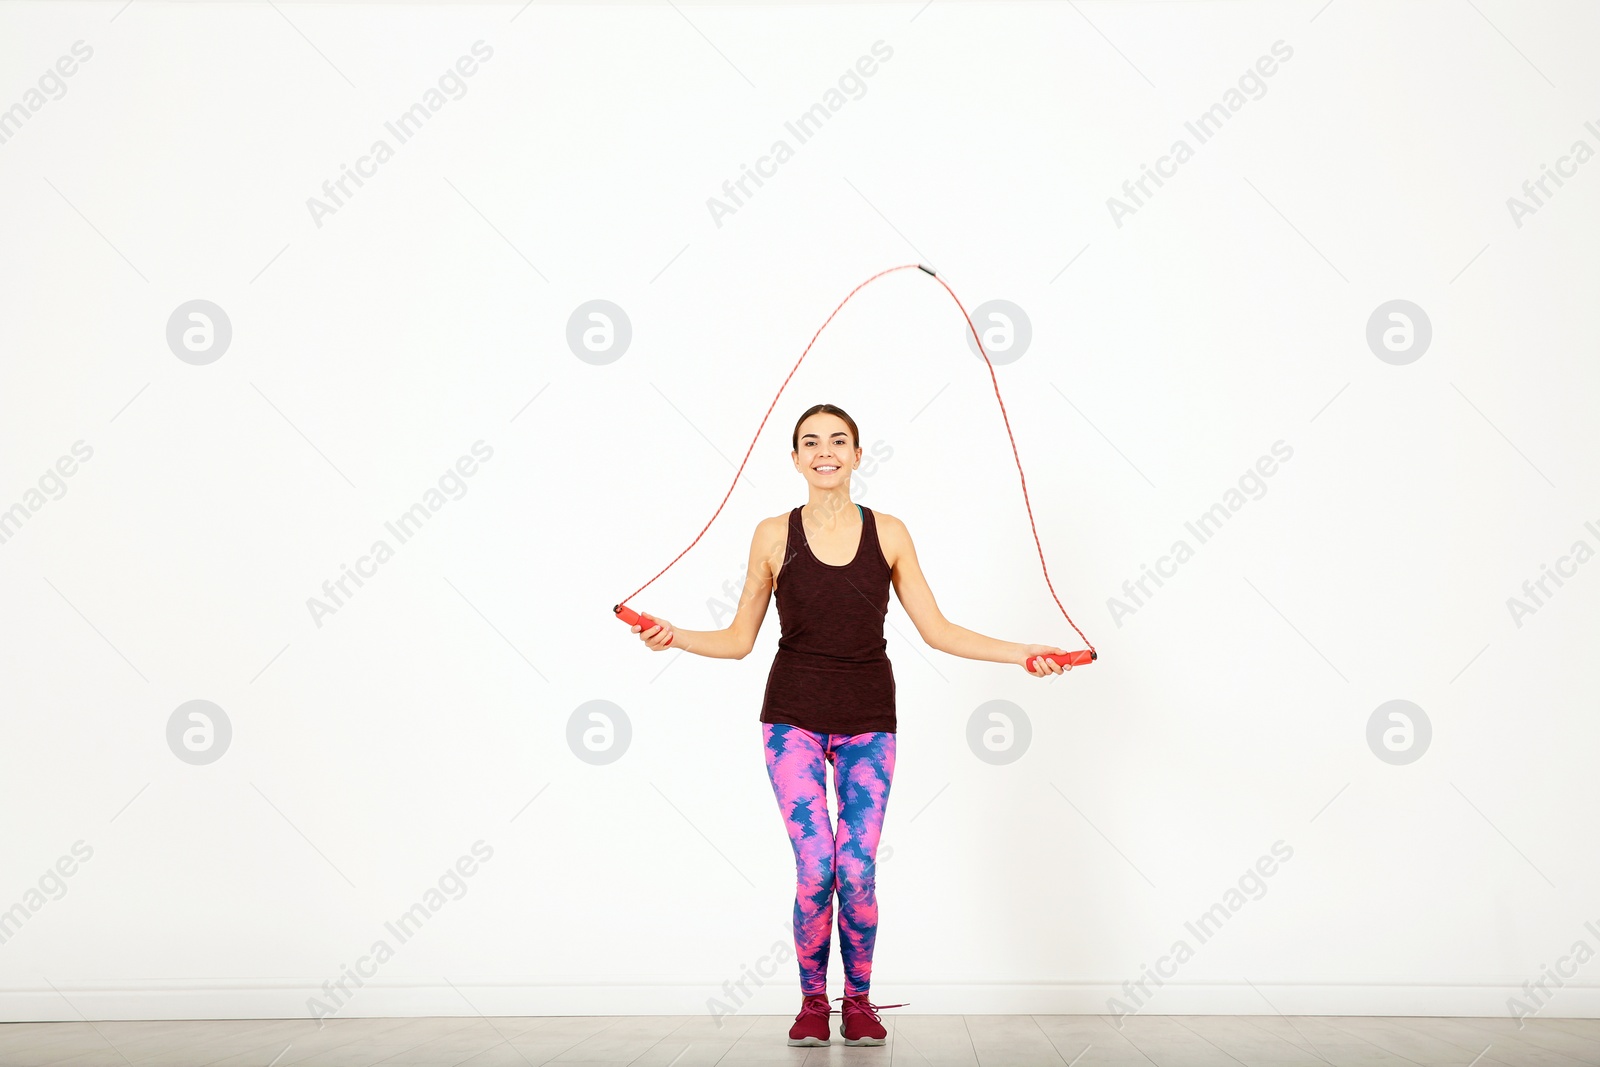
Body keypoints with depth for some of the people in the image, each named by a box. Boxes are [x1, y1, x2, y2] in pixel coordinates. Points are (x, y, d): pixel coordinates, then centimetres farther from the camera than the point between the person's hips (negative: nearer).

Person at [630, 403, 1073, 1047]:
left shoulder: (888, 533, 3)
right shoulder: (774, 536, 1)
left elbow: (937, 631, 6)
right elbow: (739, 639, 4)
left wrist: (1021, 653, -1)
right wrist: (675, 637, -12)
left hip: (868, 720, 1)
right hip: (794, 716, -1)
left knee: (857, 871, -5)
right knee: (814, 867, -8)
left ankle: (859, 1000, 20)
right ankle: (812, 1000, 16)